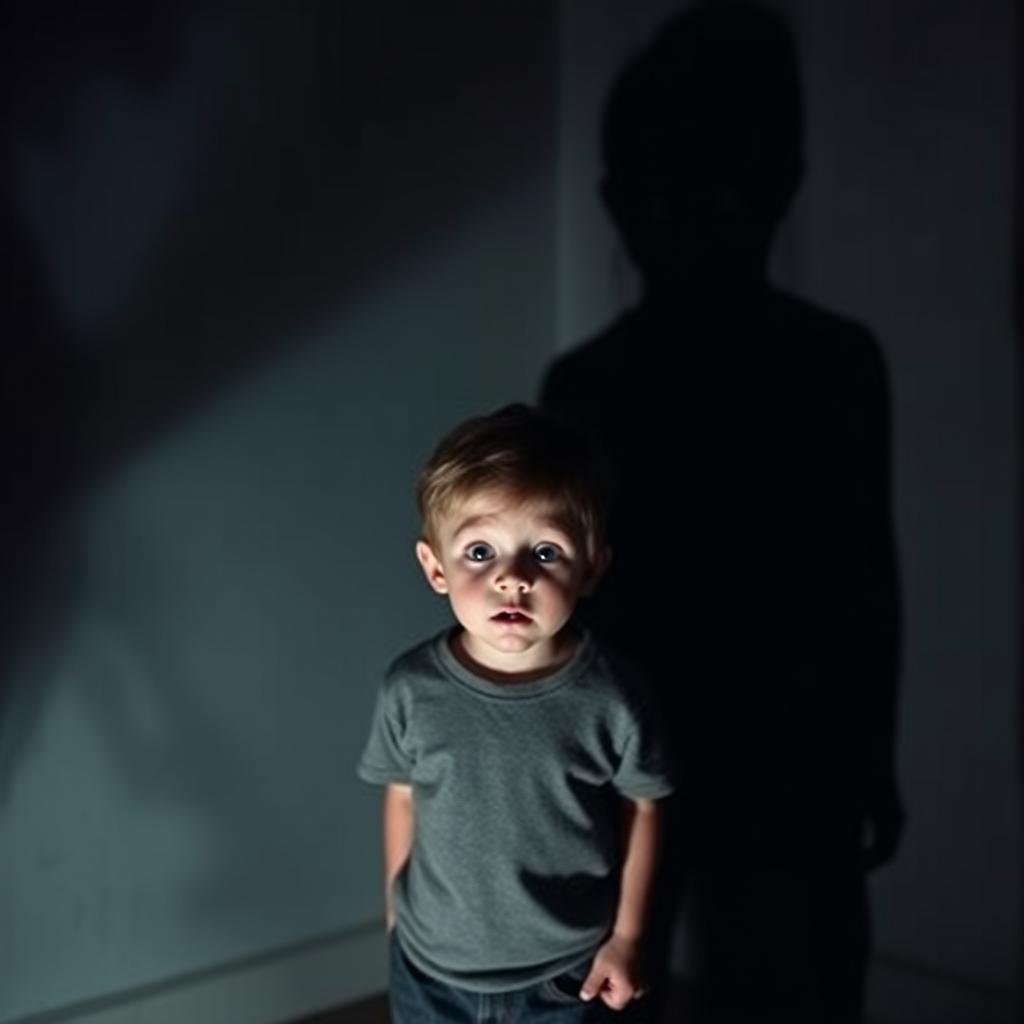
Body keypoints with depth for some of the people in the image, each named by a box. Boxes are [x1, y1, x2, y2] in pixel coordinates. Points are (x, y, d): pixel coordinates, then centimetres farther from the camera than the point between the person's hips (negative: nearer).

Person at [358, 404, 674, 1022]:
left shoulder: (613, 697, -24)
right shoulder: (411, 690, -20)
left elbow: (642, 807, -7)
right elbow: (402, 799, -3)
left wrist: (627, 934, -1)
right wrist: (398, 917, 8)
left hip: (563, 969, -1)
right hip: (432, 967, 1)